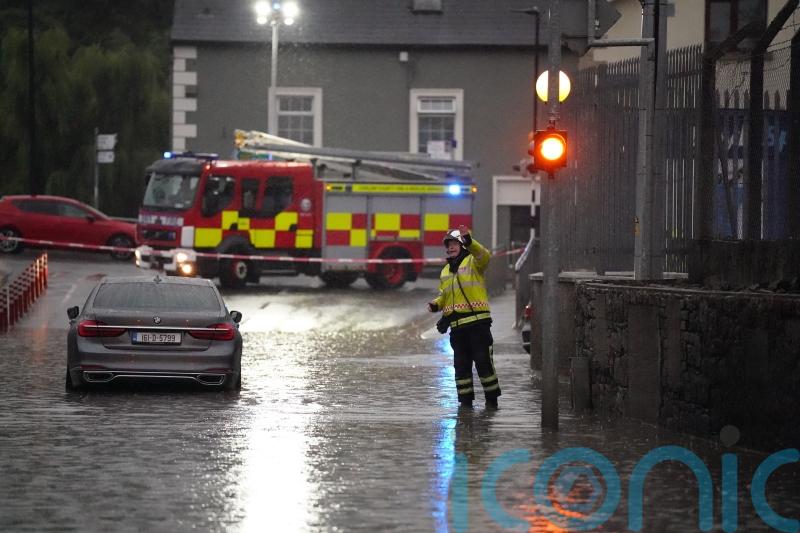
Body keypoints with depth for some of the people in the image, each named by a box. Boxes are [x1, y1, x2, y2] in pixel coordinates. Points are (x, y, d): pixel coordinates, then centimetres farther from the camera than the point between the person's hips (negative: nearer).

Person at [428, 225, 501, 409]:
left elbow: (483, 256, -22)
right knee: (461, 363, 7)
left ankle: (492, 398, 3)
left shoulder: (472, 262, 1)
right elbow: (444, 295, 27)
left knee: (483, 360, -5)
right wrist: (435, 304, 5)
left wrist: (469, 241, -38)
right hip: (457, 325, 6)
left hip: (477, 321, -6)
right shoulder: (445, 271, 21)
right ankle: (465, 399, 12)